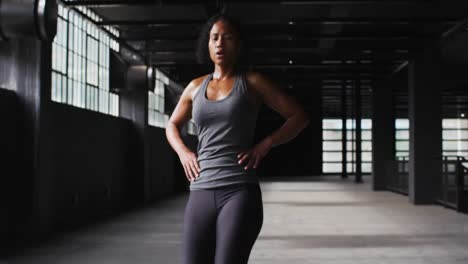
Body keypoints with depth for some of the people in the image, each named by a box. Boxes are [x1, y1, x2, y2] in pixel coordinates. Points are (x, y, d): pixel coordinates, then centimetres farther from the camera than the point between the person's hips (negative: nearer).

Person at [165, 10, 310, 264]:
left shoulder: (252, 81, 5)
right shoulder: (196, 87, 15)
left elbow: (300, 116, 7)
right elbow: (172, 126, 31)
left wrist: (265, 145, -5)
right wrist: (183, 153, 10)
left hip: (241, 193, -4)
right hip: (201, 195, 4)